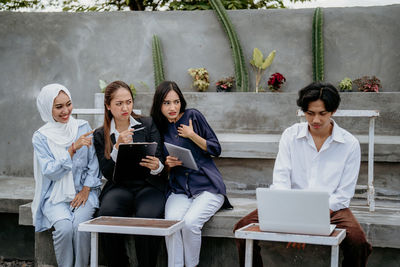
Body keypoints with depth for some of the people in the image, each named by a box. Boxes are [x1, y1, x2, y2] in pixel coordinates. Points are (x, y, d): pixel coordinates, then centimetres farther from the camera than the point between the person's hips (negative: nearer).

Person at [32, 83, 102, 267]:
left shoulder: (83, 127, 5)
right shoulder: (40, 138, -1)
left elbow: (94, 163, 5)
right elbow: (50, 172, -11)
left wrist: (85, 190, -7)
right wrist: (73, 148, -20)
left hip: (83, 192, 1)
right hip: (55, 196, -1)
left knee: (80, 225, -27)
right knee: (64, 227, -28)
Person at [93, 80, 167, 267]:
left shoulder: (148, 125, 9)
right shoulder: (101, 135, 11)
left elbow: (159, 161, 4)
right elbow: (107, 173, 2)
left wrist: (156, 166, -21)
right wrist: (118, 147, -14)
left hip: (148, 184, -1)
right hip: (119, 187, 1)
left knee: (147, 216, -33)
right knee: (107, 214, -31)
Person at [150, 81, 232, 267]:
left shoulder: (192, 116, 2)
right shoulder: (158, 127, 10)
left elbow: (216, 150, 2)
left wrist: (192, 135, -9)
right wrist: (167, 164, -5)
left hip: (207, 186, -3)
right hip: (179, 190, 3)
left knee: (190, 222, -27)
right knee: (171, 221, -27)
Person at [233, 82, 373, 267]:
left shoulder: (350, 144, -1)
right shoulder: (290, 135, 4)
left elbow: (343, 194, -4)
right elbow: (280, 179, -5)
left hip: (330, 208, -1)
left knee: (358, 241, -32)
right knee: (243, 227, -21)